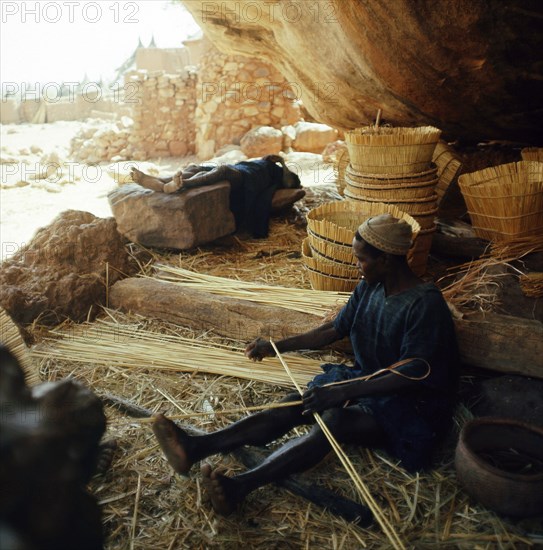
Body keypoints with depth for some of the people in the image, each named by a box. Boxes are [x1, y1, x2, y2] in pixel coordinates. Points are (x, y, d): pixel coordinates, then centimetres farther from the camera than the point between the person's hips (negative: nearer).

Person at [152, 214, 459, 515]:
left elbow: (410, 376, -27)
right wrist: (277, 347, 11)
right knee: (292, 407, -17)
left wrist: (343, 393, -33)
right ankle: (195, 448, -30)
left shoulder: (425, 304, -21)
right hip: (367, 380, 7)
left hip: (411, 404, -7)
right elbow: (336, 329, 14)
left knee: (334, 419, -35)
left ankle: (239, 487, -46)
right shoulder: (370, 287, 3)